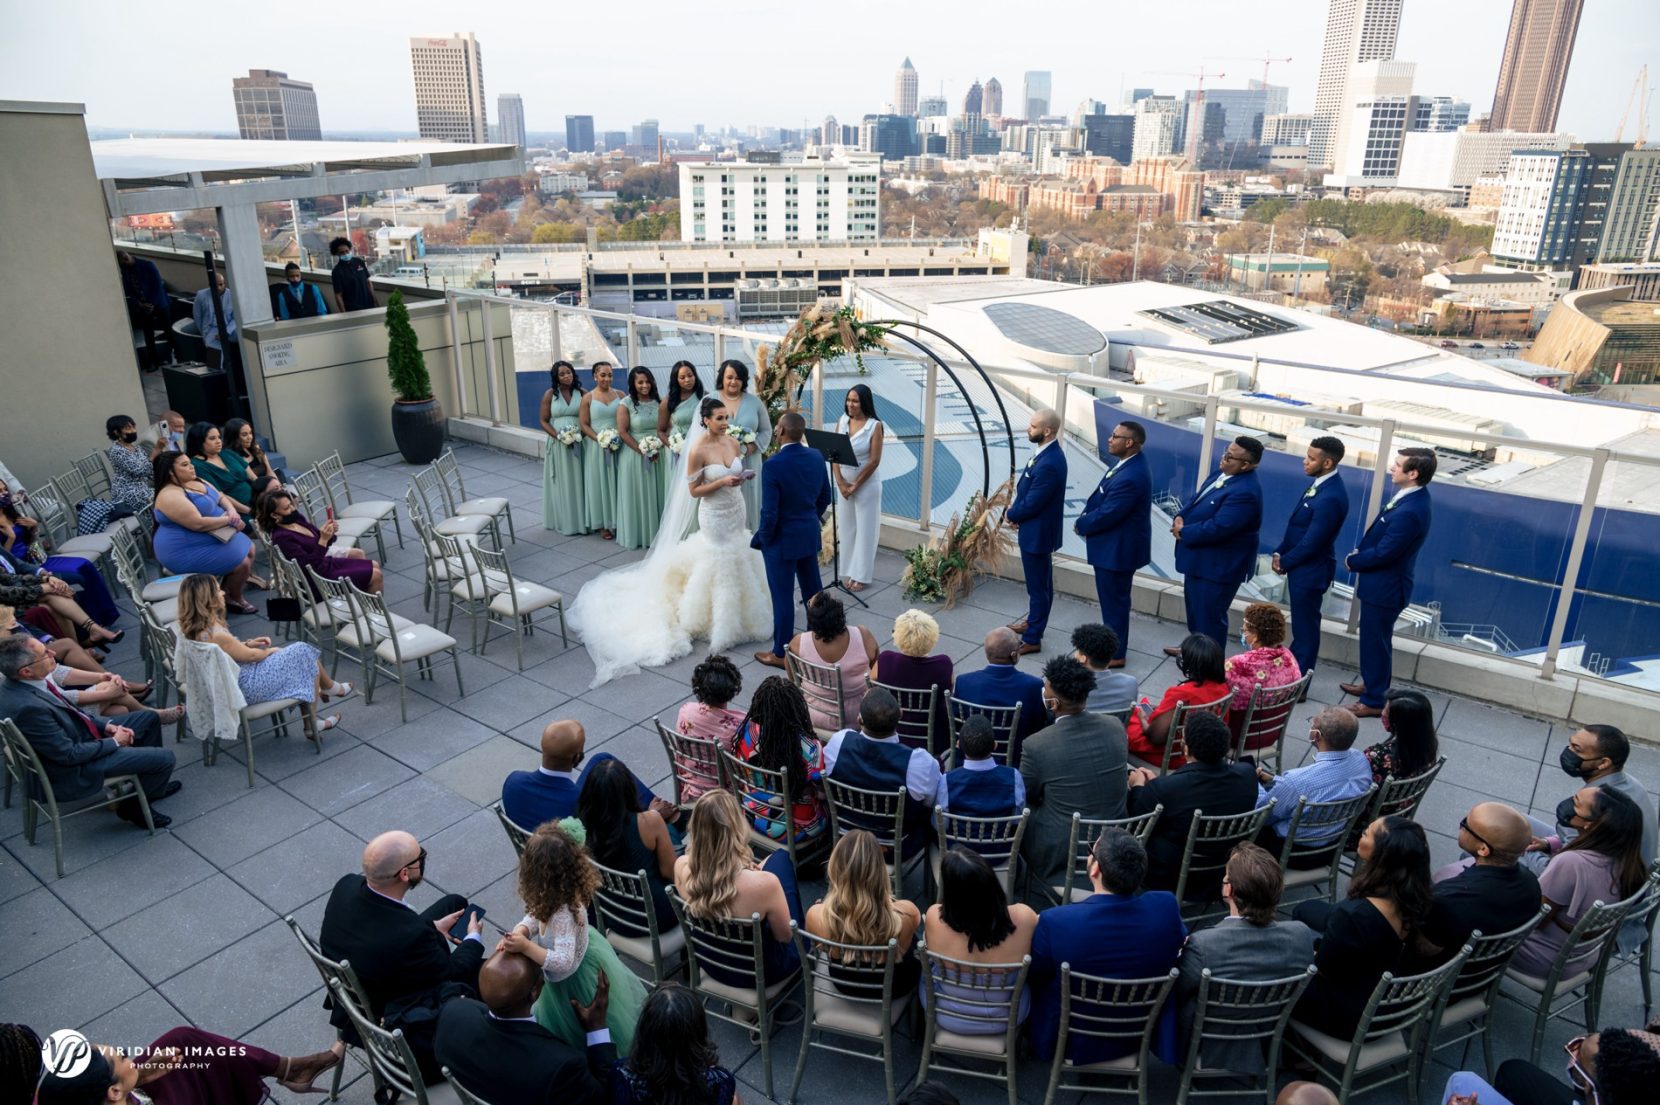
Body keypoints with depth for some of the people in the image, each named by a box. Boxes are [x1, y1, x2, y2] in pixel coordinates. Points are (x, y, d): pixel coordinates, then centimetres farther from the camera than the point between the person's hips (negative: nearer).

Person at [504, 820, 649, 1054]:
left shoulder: (563, 914, -43)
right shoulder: (565, 892, -18)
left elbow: (563, 962, -44)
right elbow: (536, 915, -6)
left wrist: (525, 947, -47)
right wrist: (518, 933, -25)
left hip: (576, 975, -7)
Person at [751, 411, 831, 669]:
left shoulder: (773, 465, -24)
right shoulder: (816, 457, -3)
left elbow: (770, 512, -22)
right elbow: (825, 497, 8)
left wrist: (762, 539, -5)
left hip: (782, 540, -7)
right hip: (811, 535, 7)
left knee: (782, 597, 5)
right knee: (813, 589, 20)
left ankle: (781, 654, 17)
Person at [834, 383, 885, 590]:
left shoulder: (875, 426, -13)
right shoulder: (842, 421, 2)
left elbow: (874, 461, -15)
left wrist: (855, 485, -13)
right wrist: (841, 482, -8)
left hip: (867, 485, -5)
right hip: (844, 483, 5)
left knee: (865, 529, 3)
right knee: (848, 527, 11)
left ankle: (862, 575, 11)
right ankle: (852, 572, 21)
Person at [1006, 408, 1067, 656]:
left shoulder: (1049, 464, -30)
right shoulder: (1046, 451, 1)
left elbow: (1031, 504, -24)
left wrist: (1010, 515, -6)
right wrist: (1015, 512, 0)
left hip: (1038, 533, -10)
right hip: (1036, 529, 10)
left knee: (1038, 586, 5)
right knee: (1038, 583, 25)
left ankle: (1032, 639, 18)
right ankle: (1033, 621, 43)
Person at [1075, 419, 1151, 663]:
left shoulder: (1131, 477, -30)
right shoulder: (1130, 464, 3)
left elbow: (1106, 514, -26)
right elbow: (1102, 502, 13)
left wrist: (1081, 525, -9)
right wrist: (1086, 520, 0)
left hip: (1118, 549, -10)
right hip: (1117, 546, 10)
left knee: (1114, 600, 4)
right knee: (1113, 598, 23)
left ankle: (1115, 654, 19)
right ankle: (1112, 643, 39)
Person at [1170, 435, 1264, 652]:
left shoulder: (1245, 492, -30)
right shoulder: (1224, 474, 2)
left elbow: (1217, 528, -33)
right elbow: (1197, 499, 13)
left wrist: (1183, 532, -18)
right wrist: (1181, 517, -8)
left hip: (1218, 566, -10)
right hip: (1200, 559, 10)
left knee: (1209, 615, 5)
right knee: (1194, 608, 26)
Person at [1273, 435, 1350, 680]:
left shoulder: (1331, 497, -27)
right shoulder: (1320, 483, 4)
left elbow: (1312, 541, -23)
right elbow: (1295, 524, 11)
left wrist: (1284, 562, -9)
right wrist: (1279, 552, 3)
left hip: (1311, 571, -9)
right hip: (1301, 567, 9)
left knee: (1305, 625, 5)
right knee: (1301, 623, 20)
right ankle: (1293, 669, 33)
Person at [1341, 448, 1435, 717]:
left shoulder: (1410, 511, -31)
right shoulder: (1413, 494, 1)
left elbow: (1383, 552, -26)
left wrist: (1352, 561, -9)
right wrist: (1359, 553, 1)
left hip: (1384, 587, -10)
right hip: (1381, 583, 10)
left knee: (1375, 641, 5)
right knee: (1375, 639, 24)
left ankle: (1374, 700, 20)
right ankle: (1373, 684, 41)